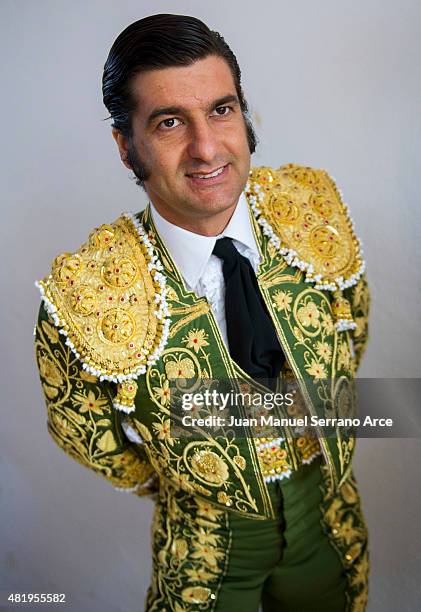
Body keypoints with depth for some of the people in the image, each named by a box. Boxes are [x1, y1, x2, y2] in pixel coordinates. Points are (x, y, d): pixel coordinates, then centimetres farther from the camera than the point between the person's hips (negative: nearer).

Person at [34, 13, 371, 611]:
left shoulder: (314, 205, -18)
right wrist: (176, 485, 2)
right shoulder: (84, 296, -27)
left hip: (327, 510, 4)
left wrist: (325, 421, 6)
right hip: (207, 538, -3)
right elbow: (82, 429, -8)